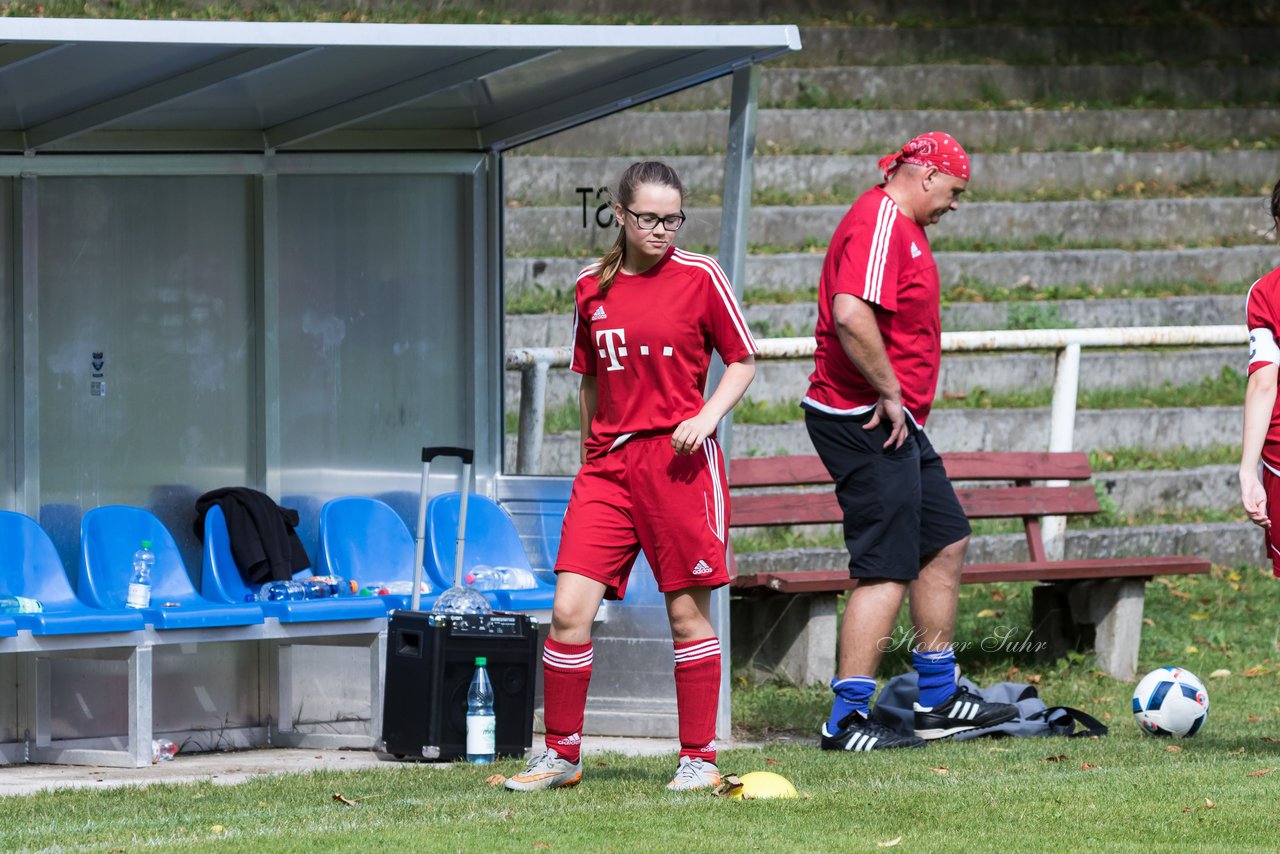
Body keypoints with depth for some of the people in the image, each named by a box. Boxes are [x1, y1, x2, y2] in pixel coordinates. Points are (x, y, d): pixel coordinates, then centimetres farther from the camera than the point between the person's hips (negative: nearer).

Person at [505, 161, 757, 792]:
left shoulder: (700, 278, -1)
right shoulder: (592, 289, 9)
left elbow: (743, 361, 4)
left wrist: (708, 414, -11)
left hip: (679, 459, -3)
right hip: (608, 463, 3)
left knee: (688, 613, 0)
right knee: (569, 609, -6)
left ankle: (698, 757, 11)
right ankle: (561, 754, 5)